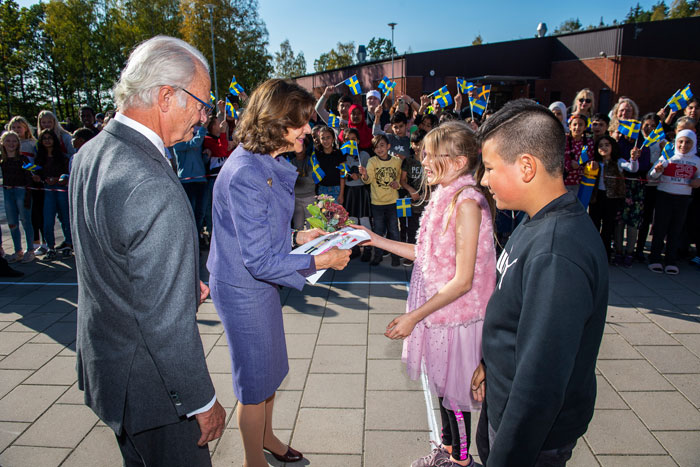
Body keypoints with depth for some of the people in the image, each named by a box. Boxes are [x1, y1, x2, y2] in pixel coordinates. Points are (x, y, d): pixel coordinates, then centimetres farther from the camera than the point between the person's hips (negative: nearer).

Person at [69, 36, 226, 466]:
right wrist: (203, 401, -16)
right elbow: (168, 323, -29)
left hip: (101, 360, 9)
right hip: (148, 382, -9)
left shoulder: (91, 153, -2)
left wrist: (184, 282, 12)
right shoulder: (155, 192, -33)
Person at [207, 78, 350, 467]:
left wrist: (298, 236, 3)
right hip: (242, 290, -9)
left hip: (260, 284, 9)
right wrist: (321, 261, -23)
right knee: (255, 380, 11)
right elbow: (259, 260, -28)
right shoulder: (245, 175, -28)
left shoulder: (268, 164, 3)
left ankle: (265, 436, 50)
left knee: (271, 369, 25)